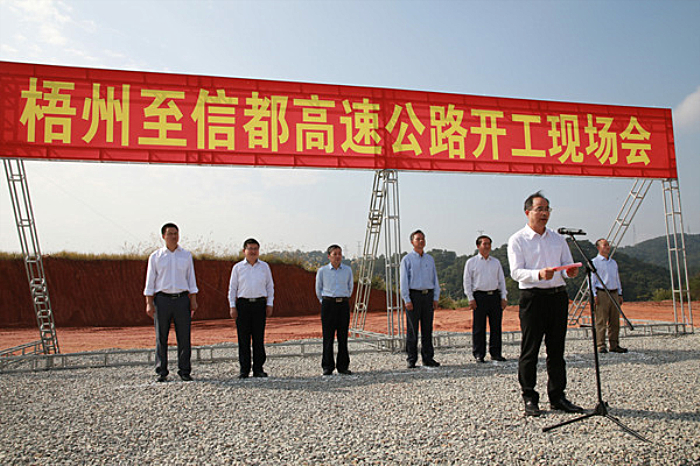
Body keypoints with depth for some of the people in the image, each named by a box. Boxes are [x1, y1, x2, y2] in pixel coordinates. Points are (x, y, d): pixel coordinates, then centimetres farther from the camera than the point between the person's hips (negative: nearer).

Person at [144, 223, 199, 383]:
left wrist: (193, 300, 4)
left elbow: (191, 279, 12)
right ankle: (161, 372, 11)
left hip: (182, 298, 1)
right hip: (162, 299, -1)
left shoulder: (186, 255, 11)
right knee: (161, 338, 1)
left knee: (184, 337, 0)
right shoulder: (155, 256, 7)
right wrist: (149, 303, -3)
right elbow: (150, 281, 5)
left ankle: (184, 371, 8)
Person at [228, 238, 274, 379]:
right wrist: (232, 306, 1)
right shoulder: (238, 267, 9)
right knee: (243, 338, 0)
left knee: (259, 338, 1)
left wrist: (269, 304, 5)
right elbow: (232, 288, 9)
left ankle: (258, 368, 9)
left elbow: (270, 286, 13)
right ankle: (244, 369, 7)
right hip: (243, 304, -1)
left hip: (260, 304, 1)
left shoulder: (264, 266, 12)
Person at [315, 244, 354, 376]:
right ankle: (327, 367, 7)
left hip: (343, 305, 2)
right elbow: (318, 289, 13)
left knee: (343, 336, 3)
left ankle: (343, 366, 11)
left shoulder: (348, 270, 7)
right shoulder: (322, 271, 2)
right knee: (328, 336, -1)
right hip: (328, 304, -2)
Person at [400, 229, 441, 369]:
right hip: (413, 295, -4)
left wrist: (436, 298, 6)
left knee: (427, 329, 7)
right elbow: (403, 281, -4)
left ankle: (428, 358, 14)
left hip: (428, 296, 4)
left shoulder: (430, 259, 13)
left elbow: (435, 279, 15)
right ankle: (411, 360, 5)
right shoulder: (407, 259, 0)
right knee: (412, 330, -1)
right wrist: (407, 300, -12)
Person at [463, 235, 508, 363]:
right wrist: (471, 298, -6)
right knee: (479, 327, -2)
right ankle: (479, 354, 5)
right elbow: (467, 281, 2)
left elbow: (501, 280, 17)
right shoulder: (471, 262, 5)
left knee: (496, 326, 5)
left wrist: (503, 297, 8)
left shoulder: (496, 262, 16)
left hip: (495, 296, 4)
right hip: (479, 296, -3)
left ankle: (495, 353, 14)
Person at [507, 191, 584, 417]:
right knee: (530, 350, -1)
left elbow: (567, 265, 14)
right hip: (532, 297, -5)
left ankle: (557, 397, 20)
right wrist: (539, 274, -27)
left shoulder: (558, 239, 17)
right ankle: (530, 399, 8)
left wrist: (570, 271, -10)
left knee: (557, 349, 10)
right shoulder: (517, 240, 0)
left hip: (558, 296, 5)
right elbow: (516, 272, -10)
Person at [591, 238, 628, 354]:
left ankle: (614, 345, 13)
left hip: (614, 293, 6)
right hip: (602, 293, -6)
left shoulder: (613, 262, 19)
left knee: (615, 321, 7)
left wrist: (620, 294, 17)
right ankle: (601, 346, -3)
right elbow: (592, 279, -5)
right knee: (601, 321, -6)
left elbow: (617, 279, 23)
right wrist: (594, 295, -13)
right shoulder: (595, 262, -1)